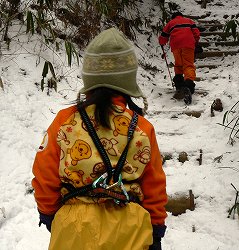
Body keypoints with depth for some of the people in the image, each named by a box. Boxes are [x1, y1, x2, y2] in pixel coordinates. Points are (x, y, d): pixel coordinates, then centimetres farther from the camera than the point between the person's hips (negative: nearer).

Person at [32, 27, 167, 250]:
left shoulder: (64, 121, -12)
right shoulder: (142, 128, -11)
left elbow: (45, 176, -4)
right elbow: (154, 187, -2)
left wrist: (48, 212, 14)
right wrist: (156, 227, 14)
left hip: (73, 230, 0)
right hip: (129, 232, 1)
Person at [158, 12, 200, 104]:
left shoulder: (170, 23, 29)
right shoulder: (189, 20, 28)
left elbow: (163, 37, 28)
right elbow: (196, 32, 13)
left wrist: (162, 43, 49)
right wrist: (196, 42, 26)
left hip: (175, 45, 1)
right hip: (188, 44, -1)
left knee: (178, 64, 21)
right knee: (188, 65, -10)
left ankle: (178, 83, 16)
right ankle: (189, 84, -34)